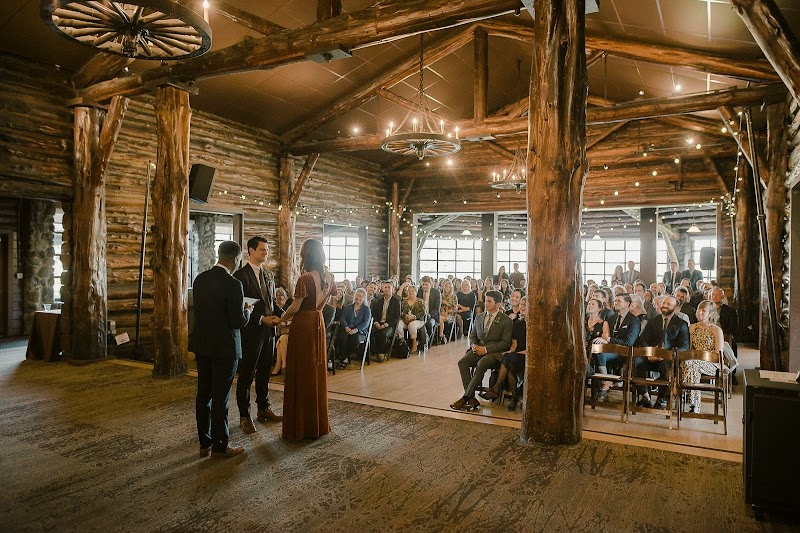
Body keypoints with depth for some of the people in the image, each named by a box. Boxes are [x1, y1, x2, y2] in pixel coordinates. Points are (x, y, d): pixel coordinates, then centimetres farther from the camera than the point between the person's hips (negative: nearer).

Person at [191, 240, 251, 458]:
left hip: (202, 344, 7)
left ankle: (204, 443, 25)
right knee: (220, 397, 3)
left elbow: (199, 311, 11)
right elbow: (238, 321, -19)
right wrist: (247, 312, 3)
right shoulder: (232, 284, -19)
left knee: (203, 394, 14)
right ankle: (220, 446, 14)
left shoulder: (200, 279, 3)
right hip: (224, 347, -7)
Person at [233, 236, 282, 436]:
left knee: (264, 372, 16)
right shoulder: (241, 275, -11)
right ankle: (244, 416, 14)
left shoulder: (268, 276, 14)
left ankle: (263, 409, 29)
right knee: (247, 375, 3)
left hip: (268, 330, 7)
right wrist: (262, 319, -18)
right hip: (251, 331, -7)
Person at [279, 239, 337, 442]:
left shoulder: (305, 279, -19)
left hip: (303, 325, -7)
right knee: (317, 371, 15)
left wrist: (282, 318, 1)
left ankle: (301, 426, 11)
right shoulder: (328, 276, 3)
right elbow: (334, 293, 21)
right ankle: (319, 423, 26)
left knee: (301, 373, 3)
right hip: (318, 323, 7)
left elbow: (295, 307, -17)